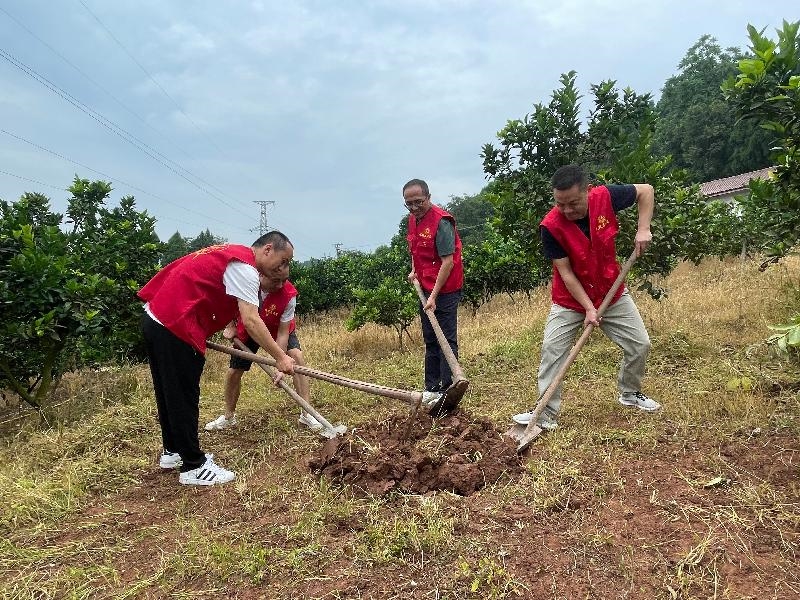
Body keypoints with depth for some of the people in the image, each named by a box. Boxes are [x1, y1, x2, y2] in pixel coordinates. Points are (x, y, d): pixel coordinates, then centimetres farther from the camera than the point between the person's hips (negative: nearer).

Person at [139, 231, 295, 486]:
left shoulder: (231, 254, 16)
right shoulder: (244, 266, -14)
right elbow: (250, 320, -23)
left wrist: (225, 329, 12)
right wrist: (280, 357, -21)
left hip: (155, 318, 10)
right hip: (175, 327, -10)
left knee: (169, 392, 20)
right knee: (184, 397, -1)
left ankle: (172, 451, 35)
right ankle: (193, 467, 10)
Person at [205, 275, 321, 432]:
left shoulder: (289, 295, -35)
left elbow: (283, 332, -29)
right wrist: (230, 325, -11)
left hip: (278, 329, -1)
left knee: (297, 357, -23)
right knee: (233, 372, 3)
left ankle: (306, 414, -15)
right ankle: (229, 417, 30)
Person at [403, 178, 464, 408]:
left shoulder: (441, 221, -18)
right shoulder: (413, 219, 9)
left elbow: (448, 262, -22)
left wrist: (434, 296, -23)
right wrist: (414, 270, 10)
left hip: (444, 290, -9)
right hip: (425, 289, 9)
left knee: (447, 340, -3)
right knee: (430, 341, 15)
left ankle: (448, 390, 3)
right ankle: (431, 388, 25)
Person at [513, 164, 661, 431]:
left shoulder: (605, 197, -19)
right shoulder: (550, 226, -26)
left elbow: (645, 190, 0)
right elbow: (565, 272, -22)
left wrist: (643, 229, -10)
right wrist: (588, 308, -25)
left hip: (612, 294, 3)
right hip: (569, 300, -3)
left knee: (640, 345, 8)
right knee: (551, 349, -13)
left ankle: (630, 393, 34)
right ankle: (546, 415, -6)